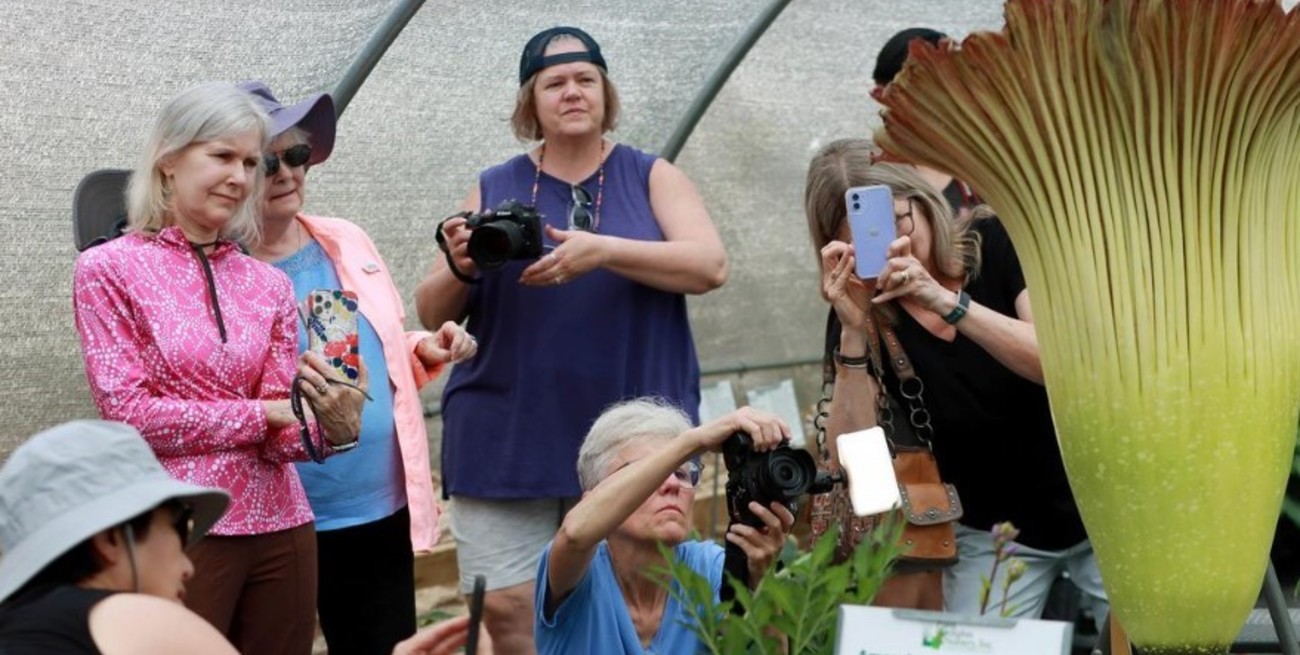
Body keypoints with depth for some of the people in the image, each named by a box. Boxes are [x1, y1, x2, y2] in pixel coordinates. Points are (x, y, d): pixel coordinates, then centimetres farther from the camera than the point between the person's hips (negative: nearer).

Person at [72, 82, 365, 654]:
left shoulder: (268, 285, 9)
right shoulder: (109, 270, -2)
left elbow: (280, 435, 2)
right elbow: (128, 411, -9)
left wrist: (331, 427, -20)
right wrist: (263, 412, -8)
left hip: (280, 529, 4)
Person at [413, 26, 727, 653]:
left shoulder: (652, 177, 8)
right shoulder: (494, 190, 10)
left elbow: (709, 265, -8)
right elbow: (433, 313, 9)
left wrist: (600, 251, -21)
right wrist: (460, 270, -14)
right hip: (505, 441, 1)